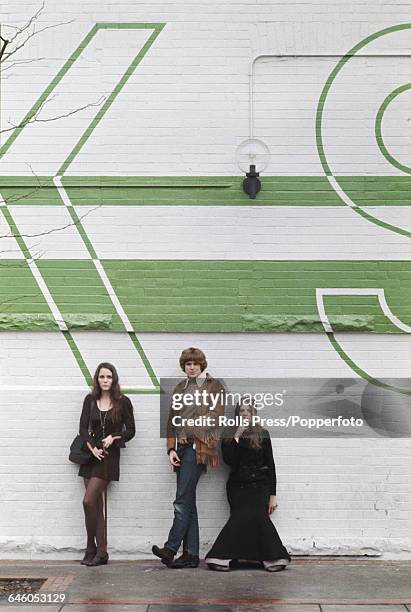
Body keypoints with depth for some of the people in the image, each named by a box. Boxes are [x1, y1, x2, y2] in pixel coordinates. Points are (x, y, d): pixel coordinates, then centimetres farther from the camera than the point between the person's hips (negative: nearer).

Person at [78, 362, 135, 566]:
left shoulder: (123, 402, -1)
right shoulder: (90, 400, 8)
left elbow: (130, 430, 1)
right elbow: (83, 428, 2)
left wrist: (113, 437, -15)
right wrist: (92, 447, -13)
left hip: (109, 456, -4)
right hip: (92, 455, 4)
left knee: (89, 501, -14)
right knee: (96, 505, 5)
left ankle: (92, 549, 1)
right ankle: (101, 552, 11)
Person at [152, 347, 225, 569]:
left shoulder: (214, 386, 4)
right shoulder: (180, 388, 20)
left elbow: (216, 416, -5)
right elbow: (171, 420, 16)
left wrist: (193, 435, -12)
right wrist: (171, 448, 4)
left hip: (198, 447, -6)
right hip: (182, 448, 6)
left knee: (182, 501, -12)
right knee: (188, 502, 6)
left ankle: (171, 548, -13)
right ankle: (191, 554, 7)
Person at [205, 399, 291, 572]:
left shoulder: (262, 434, 9)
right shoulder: (228, 435, 10)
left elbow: (270, 465, 8)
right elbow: (228, 460, -6)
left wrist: (272, 495, 3)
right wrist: (237, 436, -9)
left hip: (259, 485, 0)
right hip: (238, 486, 0)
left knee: (259, 515, -25)